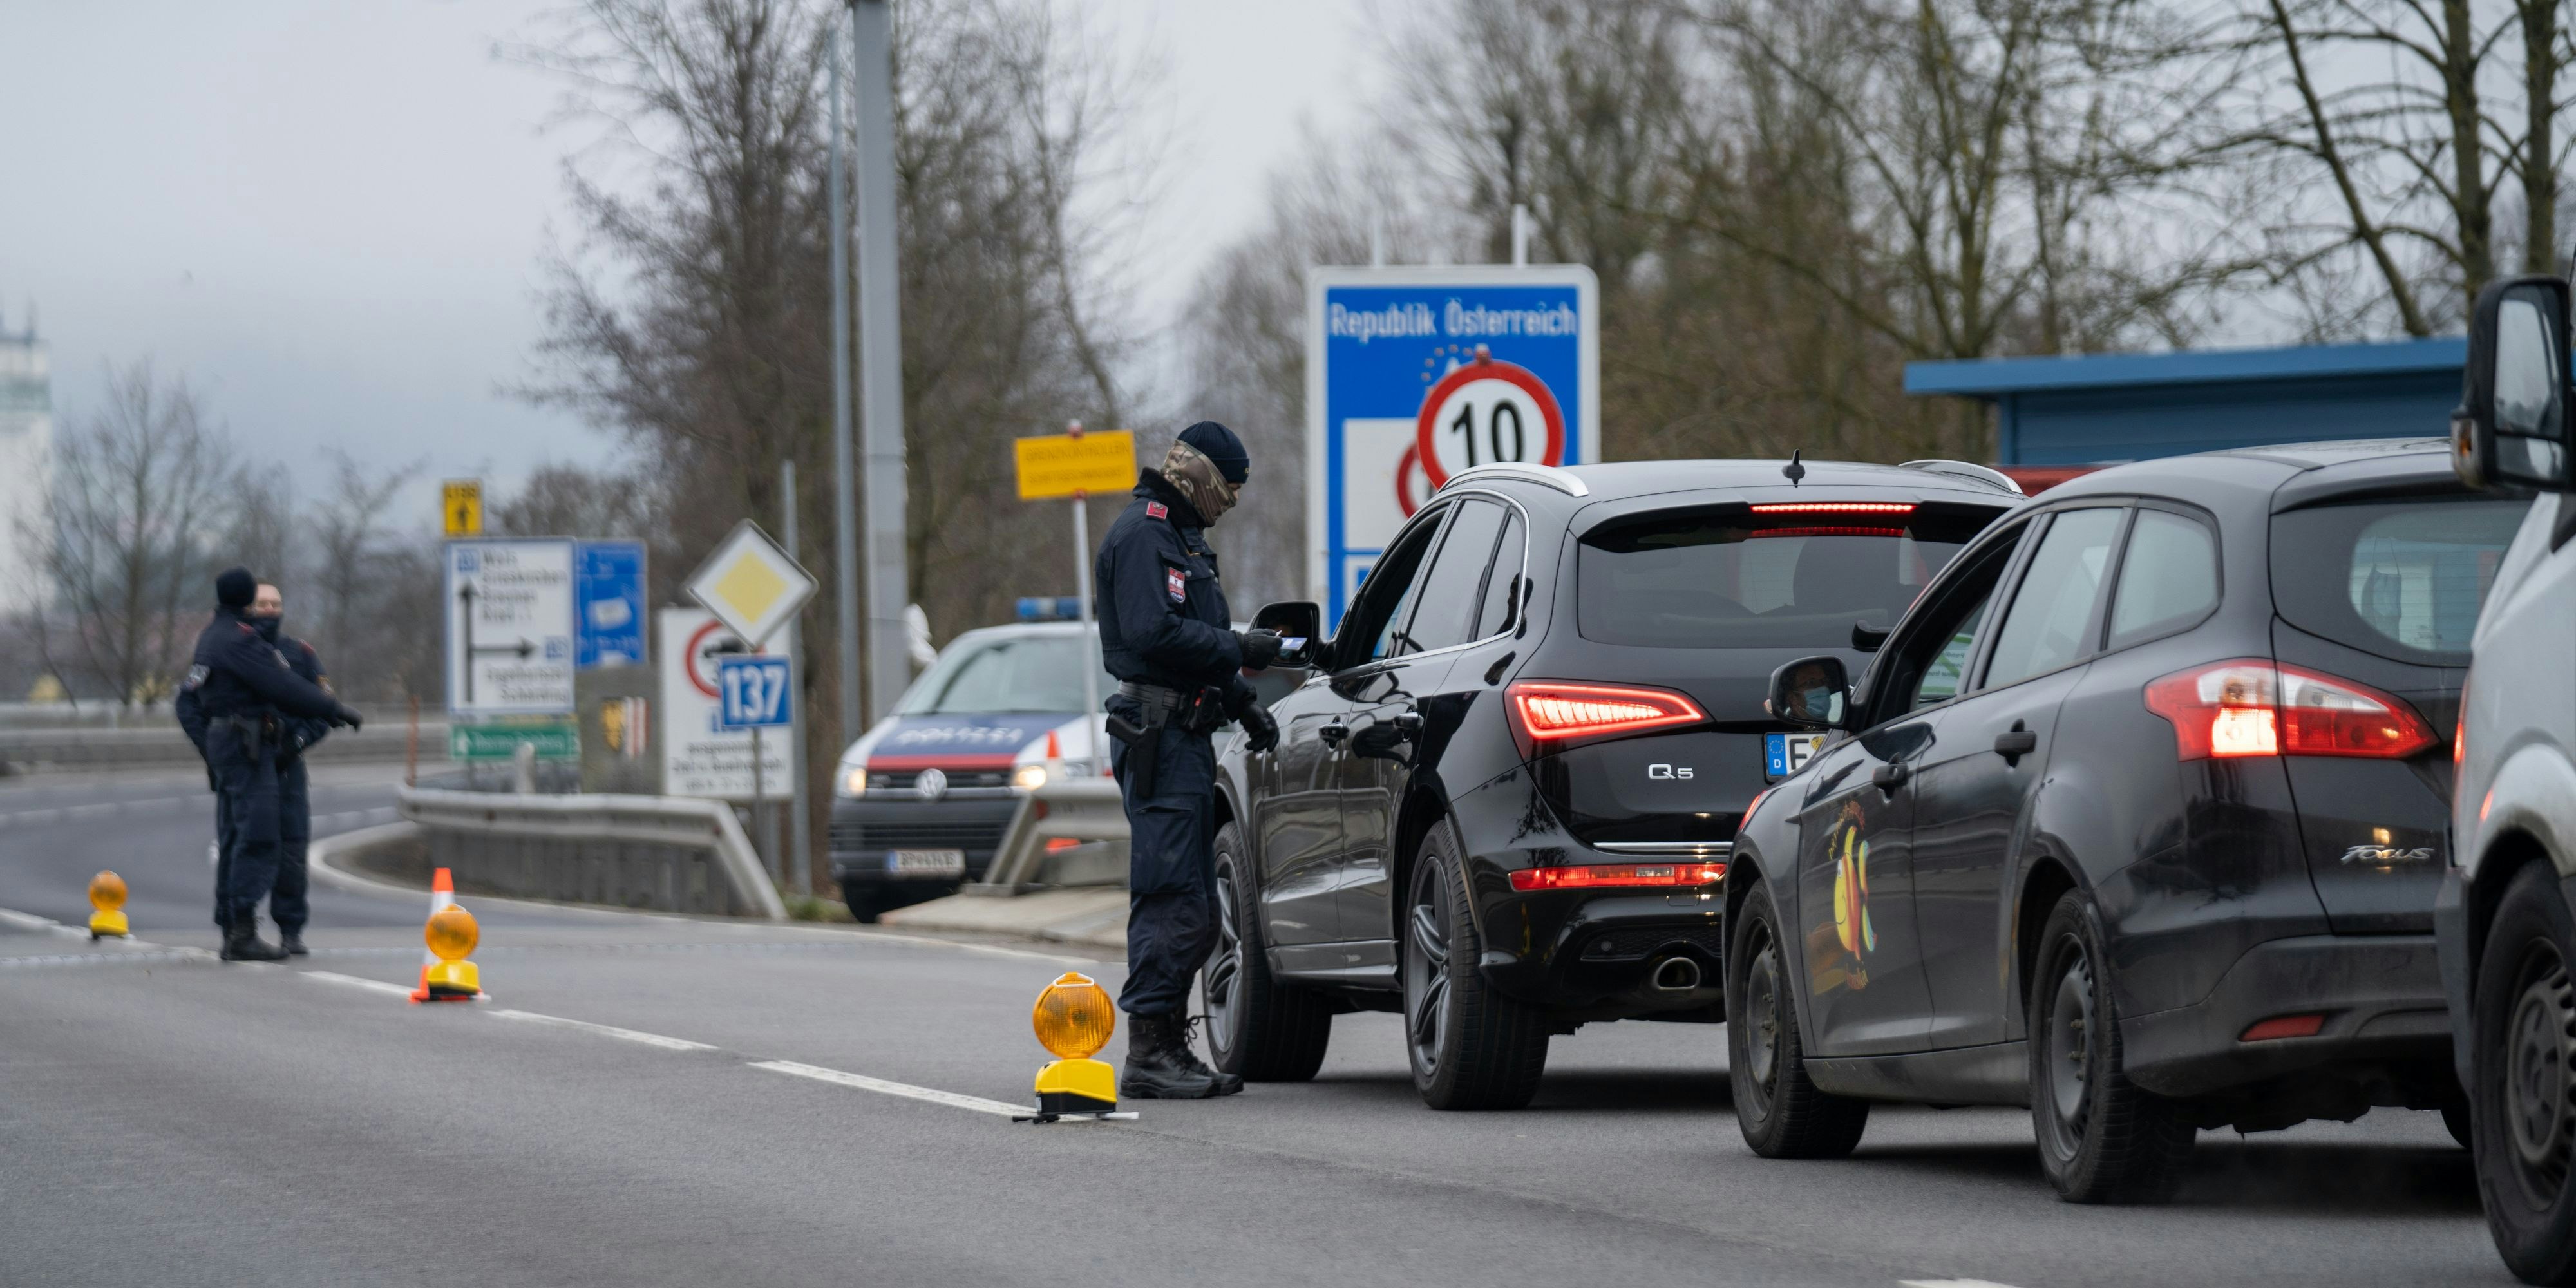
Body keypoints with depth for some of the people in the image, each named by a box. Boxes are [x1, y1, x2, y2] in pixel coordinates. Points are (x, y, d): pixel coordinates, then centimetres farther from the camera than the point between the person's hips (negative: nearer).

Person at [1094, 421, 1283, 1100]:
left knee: (1191, 908, 12)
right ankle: (1150, 1054, -13)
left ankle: (1167, 1049, 17)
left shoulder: (1182, 537, 23)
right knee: (1172, 902, -13)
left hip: (1185, 733, 11)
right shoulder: (1142, 534, -10)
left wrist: (1243, 702, 18)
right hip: (1158, 733, -11)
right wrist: (1240, 651, -15)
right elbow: (1154, 634, -21)